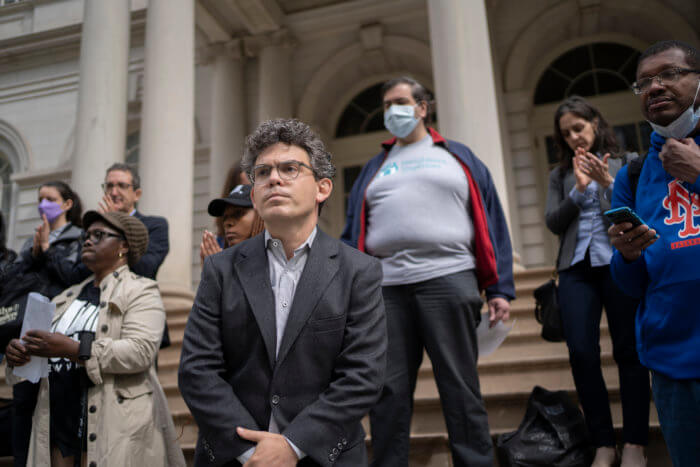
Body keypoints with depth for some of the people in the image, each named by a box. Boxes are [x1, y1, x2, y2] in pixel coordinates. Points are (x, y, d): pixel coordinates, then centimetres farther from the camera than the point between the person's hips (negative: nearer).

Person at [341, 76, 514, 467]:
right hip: (386, 288, 3)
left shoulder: (459, 157, 13)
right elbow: (354, 233, 14)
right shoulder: (374, 168, 21)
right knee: (389, 393, 6)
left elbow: (492, 224, 7)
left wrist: (500, 288, -1)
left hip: (448, 279, -2)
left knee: (461, 389, 1)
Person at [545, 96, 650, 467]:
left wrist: (608, 182, -12)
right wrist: (579, 189, -5)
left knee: (628, 351, -2)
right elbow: (553, 223, 6)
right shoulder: (560, 175, 17)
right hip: (576, 268, 2)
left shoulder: (625, 162, 11)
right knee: (581, 353, -5)